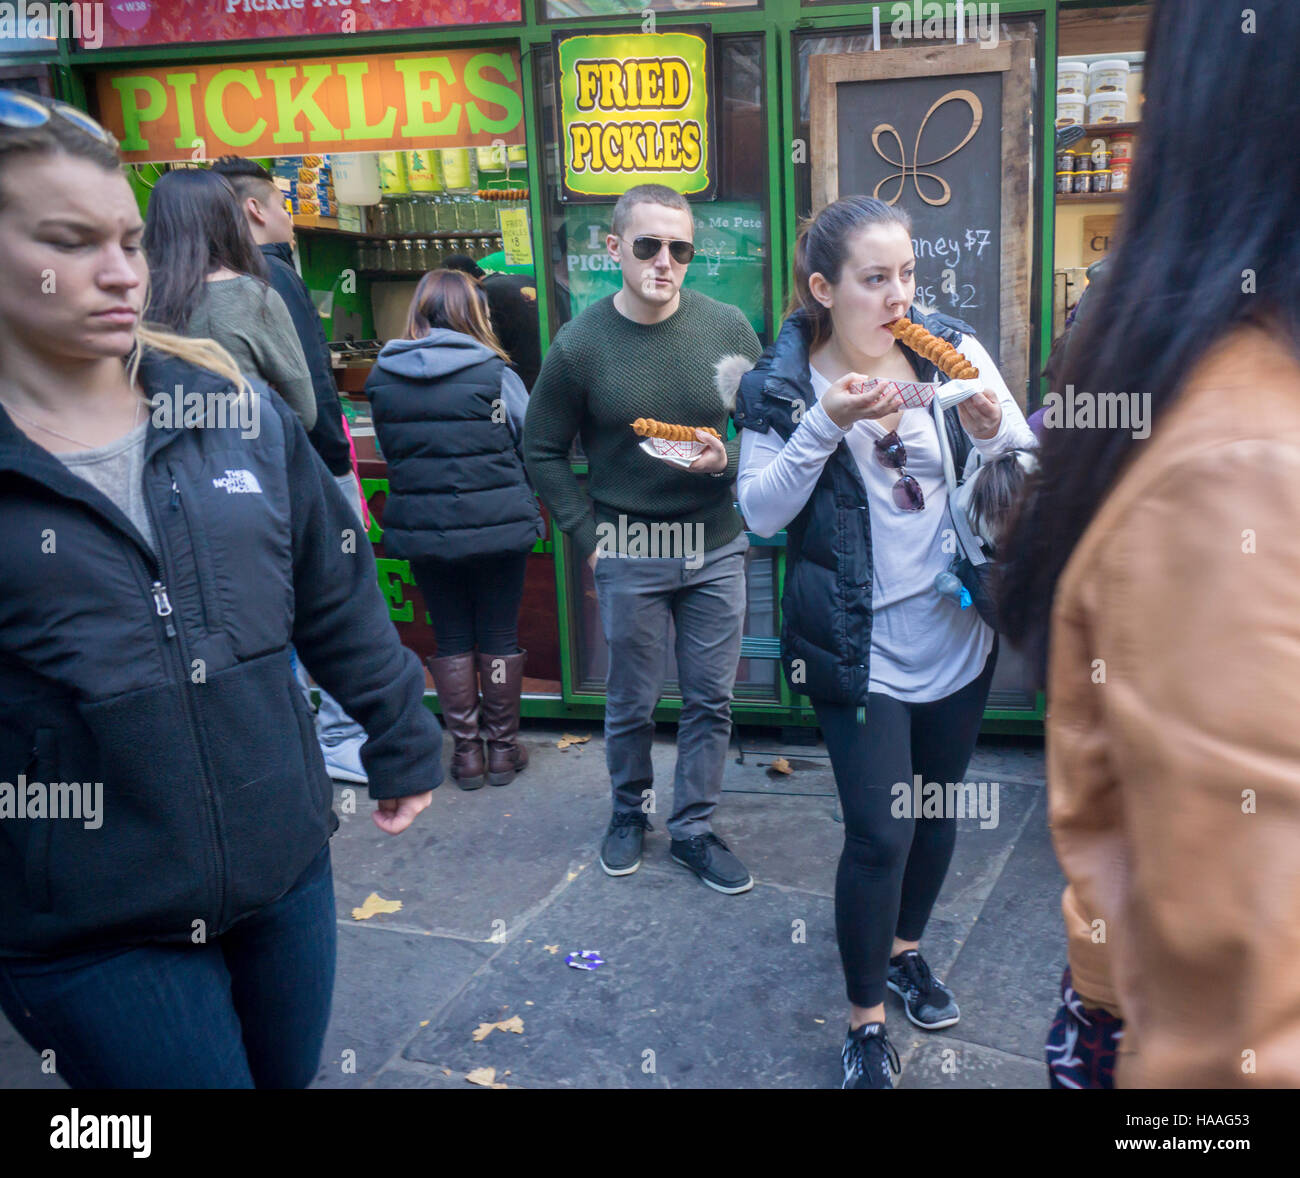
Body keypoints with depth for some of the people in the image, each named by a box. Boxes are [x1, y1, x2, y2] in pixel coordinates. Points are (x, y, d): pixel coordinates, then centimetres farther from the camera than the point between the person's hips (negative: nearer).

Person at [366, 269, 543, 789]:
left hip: (421, 528, 2)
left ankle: (467, 752, 20)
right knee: (500, 637, 10)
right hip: (497, 525, -2)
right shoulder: (493, 372, -11)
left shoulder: (381, 376, -2)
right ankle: (503, 747, 22)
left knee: (451, 640, 13)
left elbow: (387, 450, 8)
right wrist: (520, 500, 16)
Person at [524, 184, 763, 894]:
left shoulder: (726, 327, -3)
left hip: (717, 548, 2)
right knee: (631, 703, 12)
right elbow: (543, 451, 2)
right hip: (629, 556, -2)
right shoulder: (580, 344, -7)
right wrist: (589, 537, -4)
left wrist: (728, 460, -14)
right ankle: (630, 810, 37)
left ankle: (693, 829, 28)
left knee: (711, 700, 10)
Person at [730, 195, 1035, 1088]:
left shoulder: (954, 351, -2)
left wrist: (992, 430, -22)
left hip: (959, 634, 4)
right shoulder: (785, 385, -7)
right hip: (861, 648, -4)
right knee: (880, 836, -2)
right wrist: (826, 425, -24)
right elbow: (761, 513, -14)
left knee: (936, 809, 19)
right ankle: (867, 1022, 20)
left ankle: (904, 947, 46)